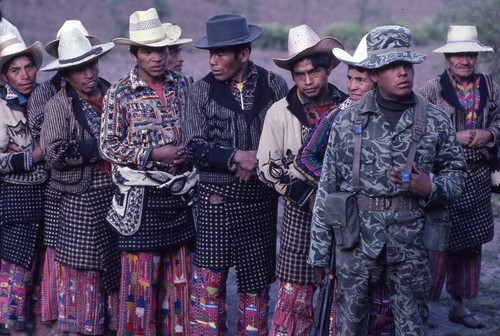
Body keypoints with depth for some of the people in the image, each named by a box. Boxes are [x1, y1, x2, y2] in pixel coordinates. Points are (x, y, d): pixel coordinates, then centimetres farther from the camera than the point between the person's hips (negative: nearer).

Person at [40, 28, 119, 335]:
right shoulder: (58, 105, -5)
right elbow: (55, 154, -16)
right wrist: (101, 146, -13)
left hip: (116, 194, 4)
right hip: (81, 198, -4)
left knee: (116, 267, 9)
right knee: (83, 269, 2)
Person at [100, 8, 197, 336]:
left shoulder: (180, 84, 5)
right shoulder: (119, 93, -7)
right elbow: (108, 145, -6)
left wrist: (187, 152, 4)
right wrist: (154, 154, -14)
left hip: (179, 192, 4)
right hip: (141, 196, -4)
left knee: (178, 269, 10)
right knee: (141, 271, -1)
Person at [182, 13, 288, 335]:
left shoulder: (275, 86, 1)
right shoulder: (201, 91, 0)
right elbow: (194, 147, -4)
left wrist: (257, 162, -11)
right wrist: (236, 157, -16)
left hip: (261, 197, 1)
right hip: (217, 197, -1)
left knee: (256, 280, 9)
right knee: (210, 277, -2)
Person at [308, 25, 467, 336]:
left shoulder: (436, 121, 3)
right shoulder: (348, 120, 1)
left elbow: (456, 173, 12)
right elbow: (327, 186, 4)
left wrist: (429, 187, -12)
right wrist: (320, 249, 4)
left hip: (412, 240, 1)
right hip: (357, 239, 0)